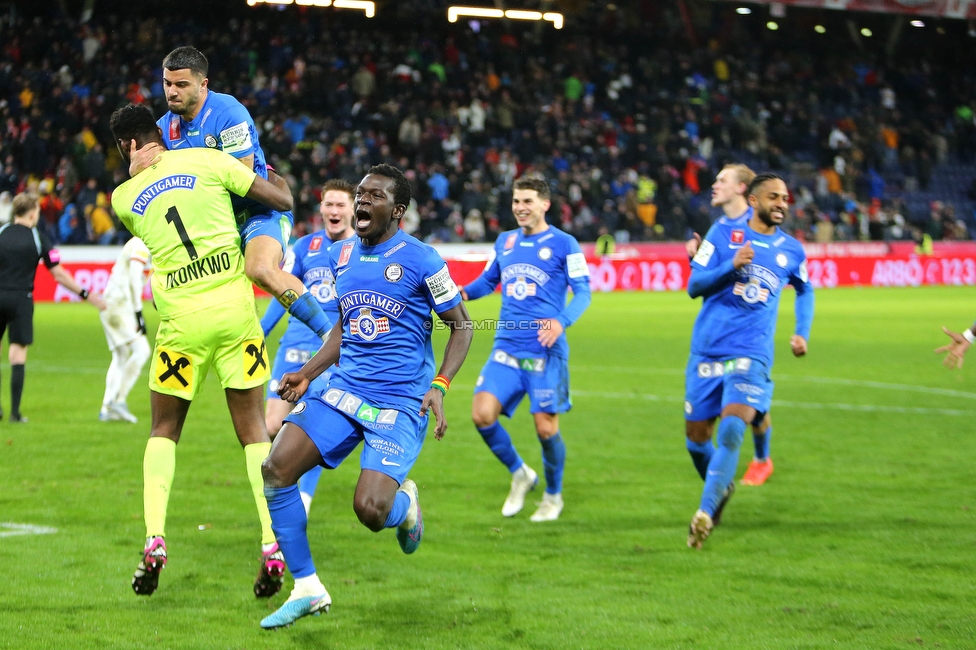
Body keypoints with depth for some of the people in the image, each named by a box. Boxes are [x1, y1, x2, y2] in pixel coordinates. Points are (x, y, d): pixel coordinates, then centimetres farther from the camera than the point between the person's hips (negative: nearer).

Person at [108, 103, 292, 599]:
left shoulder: (122, 198, 7)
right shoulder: (207, 160, 3)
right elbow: (282, 200, 3)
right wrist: (268, 177, 24)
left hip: (182, 317, 0)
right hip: (235, 306, 0)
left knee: (163, 431, 17)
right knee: (253, 429, 6)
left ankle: (154, 540, 1)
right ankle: (274, 545, -3)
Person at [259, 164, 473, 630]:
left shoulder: (420, 260, -7)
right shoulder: (341, 255, 11)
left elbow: (461, 326, -1)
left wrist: (440, 387, -13)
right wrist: (307, 375, 12)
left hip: (401, 402, -6)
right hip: (345, 388, 6)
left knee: (370, 511, -21)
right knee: (276, 469, -14)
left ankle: (404, 502, 21)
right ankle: (306, 589, -1)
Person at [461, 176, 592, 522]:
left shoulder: (563, 244, -2)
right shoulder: (505, 241, 13)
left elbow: (583, 292, -3)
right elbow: (488, 280, 25)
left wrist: (562, 321, -22)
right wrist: (464, 292, 2)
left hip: (545, 351, -4)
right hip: (506, 348, 5)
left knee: (546, 427, -4)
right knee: (482, 414, -11)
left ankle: (553, 496, 21)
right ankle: (519, 474, 14)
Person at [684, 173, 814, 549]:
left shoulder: (792, 251, 9)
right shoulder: (724, 233, 2)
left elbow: (805, 291, 29)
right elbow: (694, 285, -2)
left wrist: (802, 334, 16)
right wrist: (731, 266, -18)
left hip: (751, 356, -1)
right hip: (707, 350, 1)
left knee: (731, 431, -22)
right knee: (696, 438, 8)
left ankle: (705, 513, -24)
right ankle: (721, 487, 36)